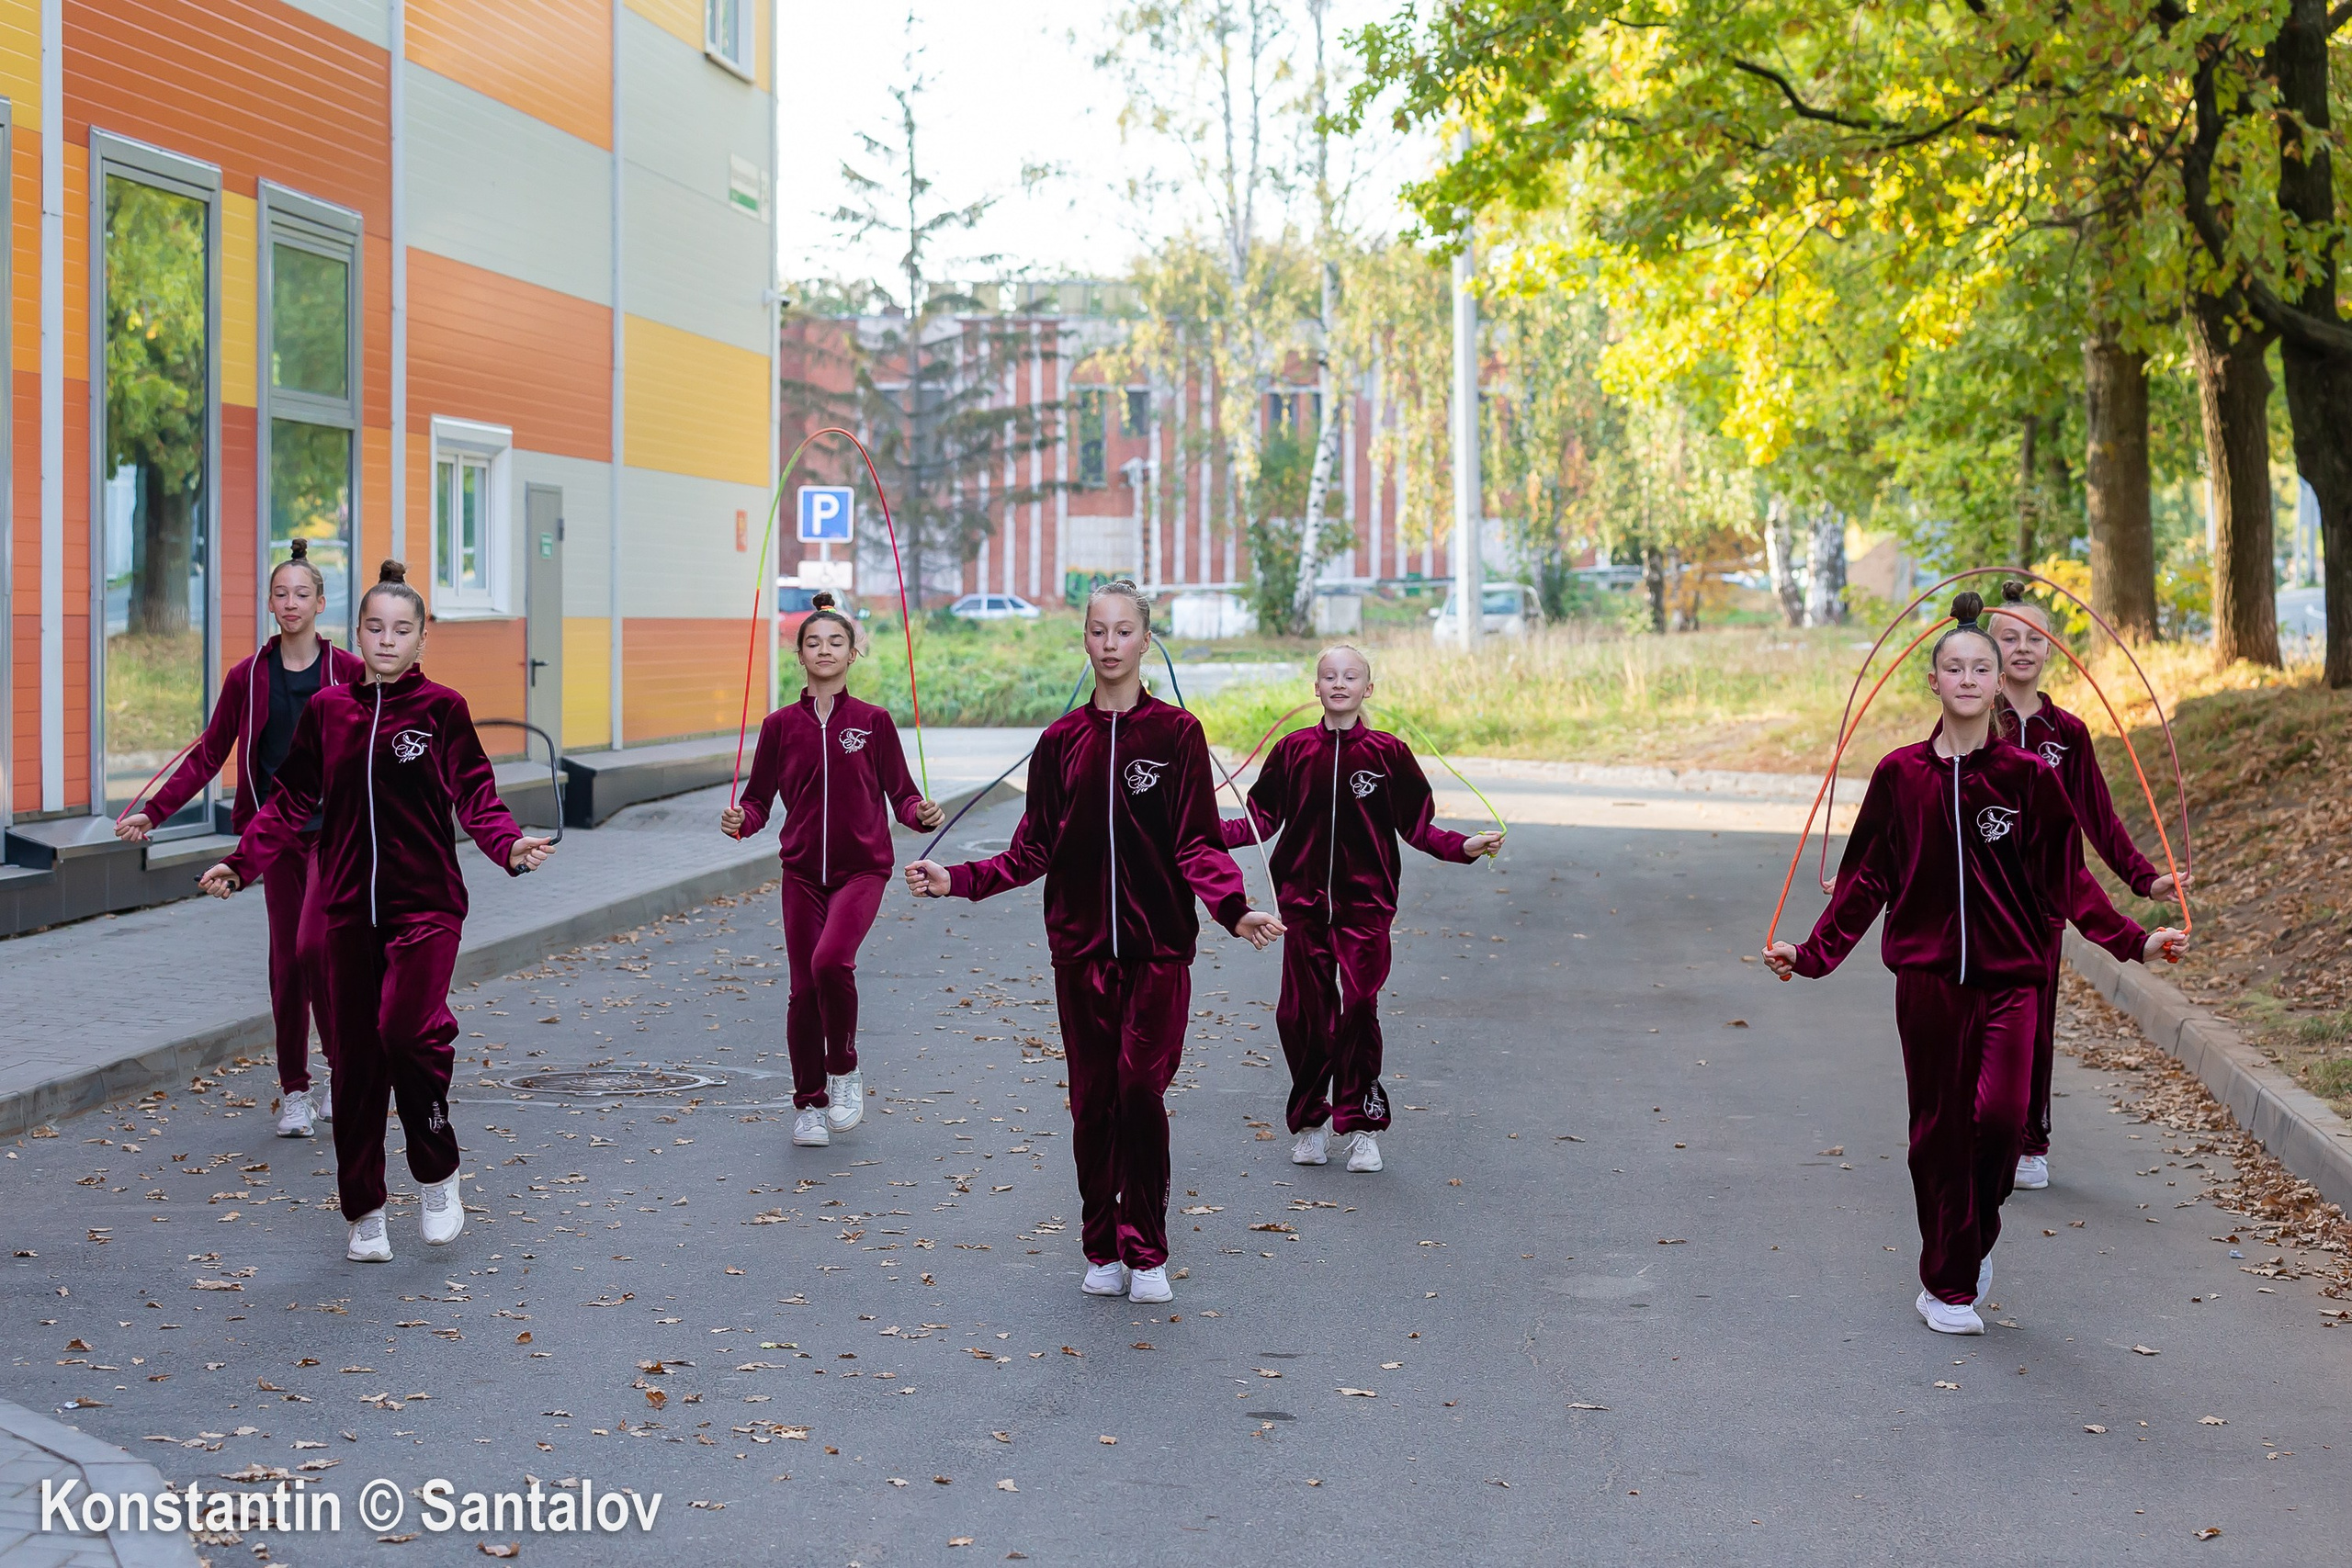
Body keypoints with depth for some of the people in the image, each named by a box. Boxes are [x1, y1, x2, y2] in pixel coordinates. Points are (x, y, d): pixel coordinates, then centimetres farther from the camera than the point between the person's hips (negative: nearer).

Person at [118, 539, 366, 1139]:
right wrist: (152, 813, 2)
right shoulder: (247, 677, 5)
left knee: (314, 945, -15)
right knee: (285, 959, 5)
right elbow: (208, 756, 8)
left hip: (335, 829, -3)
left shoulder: (349, 672, -2)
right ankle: (295, 1093, 14)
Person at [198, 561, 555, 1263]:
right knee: (355, 1057, 6)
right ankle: (365, 1213, 19)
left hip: (426, 902, -3)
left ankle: (440, 1176, 1)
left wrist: (511, 846, -22)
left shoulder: (441, 709, -1)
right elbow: (290, 802, 11)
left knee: (407, 1028, -22)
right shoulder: (328, 710, 7)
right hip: (348, 907, 3)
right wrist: (241, 864, 1)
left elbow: (475, 798, -4)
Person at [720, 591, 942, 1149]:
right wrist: (740, 821, -14)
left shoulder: (873, 721, 1)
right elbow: (759, 799, 7)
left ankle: (844, 1070, -1)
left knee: (831, 960, -25)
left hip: (862, 869, -2)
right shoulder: (781, 725, 4)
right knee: (803, 989, 4)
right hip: (802, 872, 2)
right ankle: (809, 1105, 21)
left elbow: (900, 794, 4)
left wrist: (921, 812, -17)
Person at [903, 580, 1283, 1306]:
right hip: (1080, 945, 3)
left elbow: (1199, 845, -3)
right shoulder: (1062, 741, 7)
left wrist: (1234, 910, -19)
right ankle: (1103, 1251, 18)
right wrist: (959, 880, -1)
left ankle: (1146, 1253, 4)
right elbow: (1034, 850, 10)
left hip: (1158, 946, -3)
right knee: (1092, 1101, 6)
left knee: (1141, 1092, -9)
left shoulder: (1177, 733, 0)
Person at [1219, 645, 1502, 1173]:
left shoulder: (1387, 752, 2)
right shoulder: (1293, 749, 6)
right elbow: (1262, 818, 11)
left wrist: (1462, 847, -8)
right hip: (1302, 902, 2)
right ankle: (1309, 1121, 19)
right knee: (1300, 1013, 3)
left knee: (1359, 1008, -7)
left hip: (1364, 902, -2)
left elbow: (1417, 826, 5)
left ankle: (1361, 1125, 6)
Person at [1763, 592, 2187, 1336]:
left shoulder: (2028, 776, 0)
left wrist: (2132, 940, -4)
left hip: (2010, 975, -1)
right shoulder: (1900, 774, 1)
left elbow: (2065, 878, 4)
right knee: (1938, 1127, 5)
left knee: (2000, 1112, -17)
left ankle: (1977, 1233, 13)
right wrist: (1812, 955, 2)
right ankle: (1948, 1286, 19)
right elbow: (1865, 879, 7)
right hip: (1926, 975, 1)